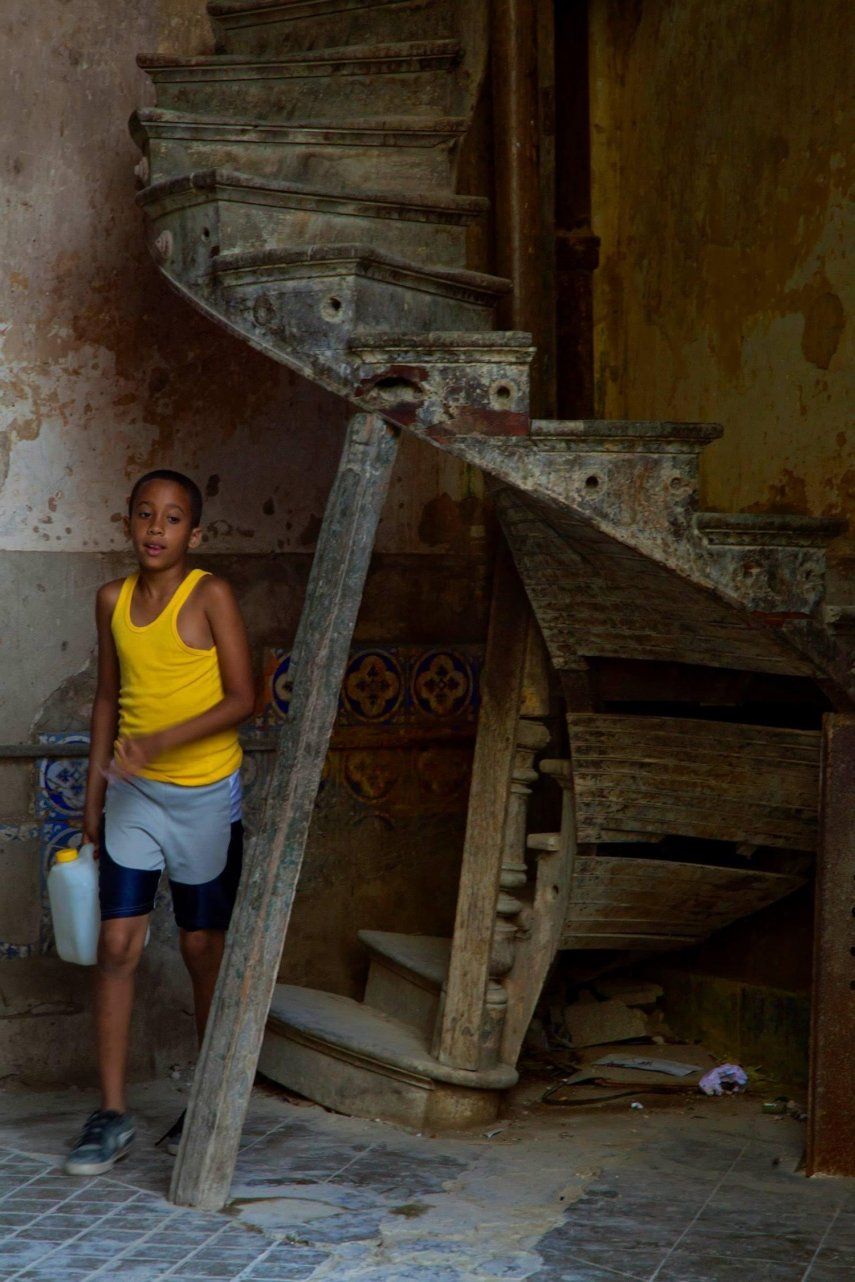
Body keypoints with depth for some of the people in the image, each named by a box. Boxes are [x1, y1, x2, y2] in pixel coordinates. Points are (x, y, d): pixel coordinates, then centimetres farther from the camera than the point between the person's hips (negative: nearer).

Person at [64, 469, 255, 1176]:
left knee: (203, 948, 7)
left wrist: (161, 741, -24)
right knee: (117, 945, -2)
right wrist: (95, 789, 12)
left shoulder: (210, 595, -11)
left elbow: (242, 698, -14)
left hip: (204, 797, -4)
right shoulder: (113, 600, 4)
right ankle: (112, 1113, 4)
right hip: (133, 794, 4)